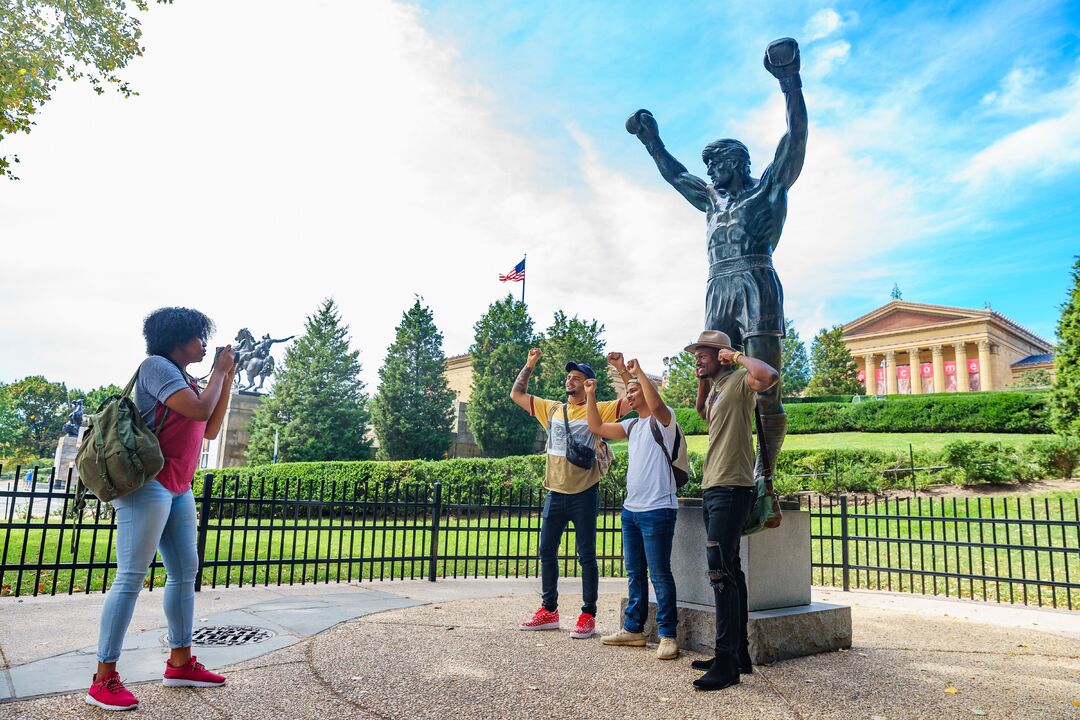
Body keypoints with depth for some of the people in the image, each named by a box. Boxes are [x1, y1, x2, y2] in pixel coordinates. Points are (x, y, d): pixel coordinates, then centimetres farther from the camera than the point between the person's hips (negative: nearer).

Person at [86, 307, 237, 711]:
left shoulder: (185, 380, 18)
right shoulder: (156, 366, -8)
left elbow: (210, 430, 15)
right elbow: (200, 411, -20)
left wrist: (227, 380, 12)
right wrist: (218, 370, -5)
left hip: (179, 489, 9)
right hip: (147, 484, -9)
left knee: (185, 571, 9)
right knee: (131, 577, -8)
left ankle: (180, 663, 18)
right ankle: (103, 680, -1)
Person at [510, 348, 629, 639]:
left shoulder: (598, 410, -2)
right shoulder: (551, 409, 10)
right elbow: (516, 394, 14)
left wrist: (622, 368, -18)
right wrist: (529, 365, 7)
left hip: (584, 494, -5)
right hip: (555, 493, 5)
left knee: (586, 556, 2)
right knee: (547, 552, 11)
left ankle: (588, 616, 12)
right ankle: (549, 611, 24)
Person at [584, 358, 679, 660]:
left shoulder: (663, 419, -4)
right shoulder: (632, 425, 18)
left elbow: (656, 402, -26)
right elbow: (597, 427, 19)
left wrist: (638, 371, -20)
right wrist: (590, 395, 12)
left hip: (657, 509, -8)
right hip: (630, 508, 8)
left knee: (660, 573, -4)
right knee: (634, 573, 13)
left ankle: (668, 635, 5)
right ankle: (633, 629, 22)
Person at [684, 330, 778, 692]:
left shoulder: (739, 381, -8)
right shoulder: (714, 391, 19)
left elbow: (769, 376, -29)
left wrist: (737, 355, -13)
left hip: (731, 489, -10)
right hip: (712, 489, 10)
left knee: (721, 571, -12)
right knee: (728, 570, 13)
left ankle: (726, 663, -6)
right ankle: (739, 654, 22)